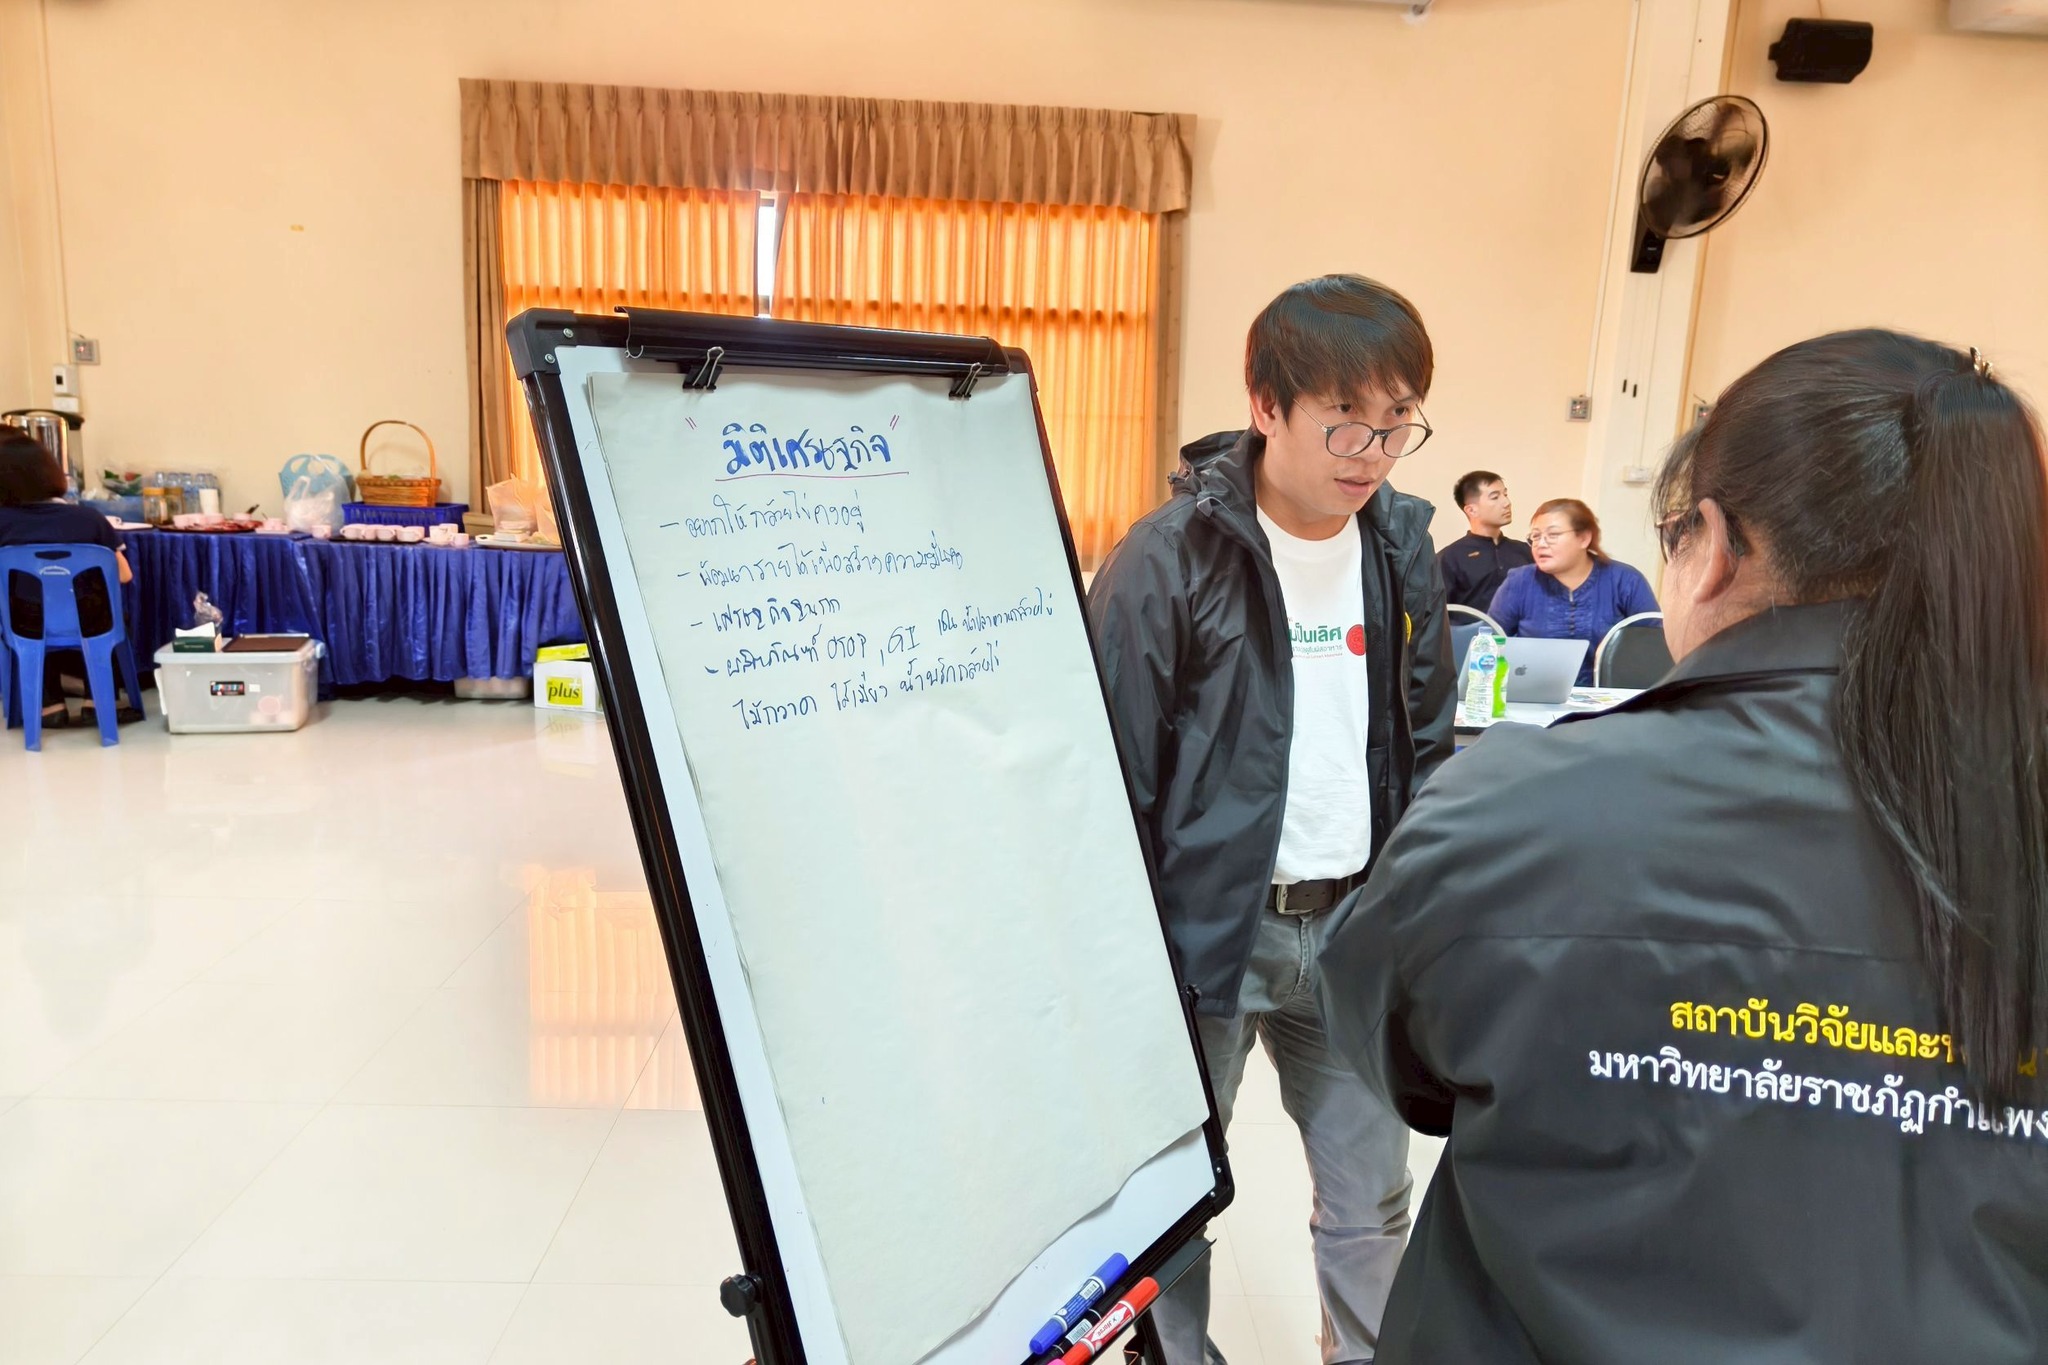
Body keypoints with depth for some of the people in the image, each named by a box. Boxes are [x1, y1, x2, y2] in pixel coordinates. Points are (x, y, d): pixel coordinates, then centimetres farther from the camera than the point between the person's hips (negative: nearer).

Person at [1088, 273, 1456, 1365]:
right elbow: (1114, 775, -11)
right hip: (1206, 928, -4)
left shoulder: (1402, 548, 3)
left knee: (1370, 1195, 14)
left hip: (1352, 926, 4)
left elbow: (1425, 750, 12)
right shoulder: (1171, 557, -14)